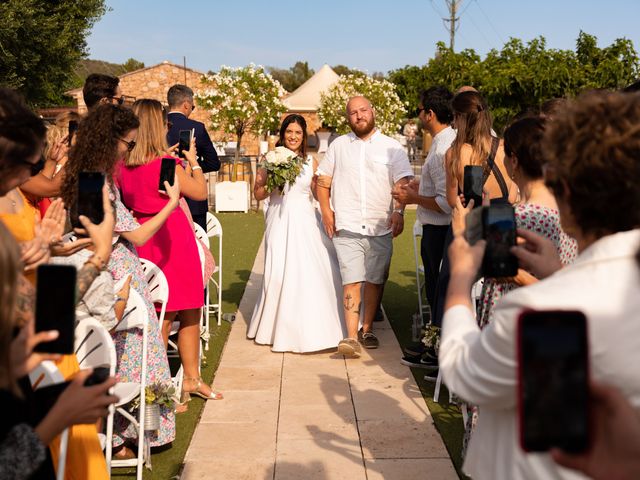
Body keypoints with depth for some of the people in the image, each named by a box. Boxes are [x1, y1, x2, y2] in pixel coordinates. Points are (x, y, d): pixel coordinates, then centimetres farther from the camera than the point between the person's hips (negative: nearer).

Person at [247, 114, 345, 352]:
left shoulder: (311, 162, 7)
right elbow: (258, 194, 3)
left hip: (305, 222, 1)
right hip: (280, 222, -1)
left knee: (311, 273, -3)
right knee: (280, 274, -2)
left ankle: (312, 329, 11)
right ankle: (282, 328, 14)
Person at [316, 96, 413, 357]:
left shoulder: (392, 147, 7)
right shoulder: (338, 146, 11)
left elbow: (402, 183, -1)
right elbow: (323, 181, 13)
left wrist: (398, 211, -17)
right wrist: (326, 211, 0)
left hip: (381, 228, 1)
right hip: (347, 228, -1)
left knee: (375, 281, 7)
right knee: (351, 282, -9)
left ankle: (367, 330, 21)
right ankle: (351, 337, -11)